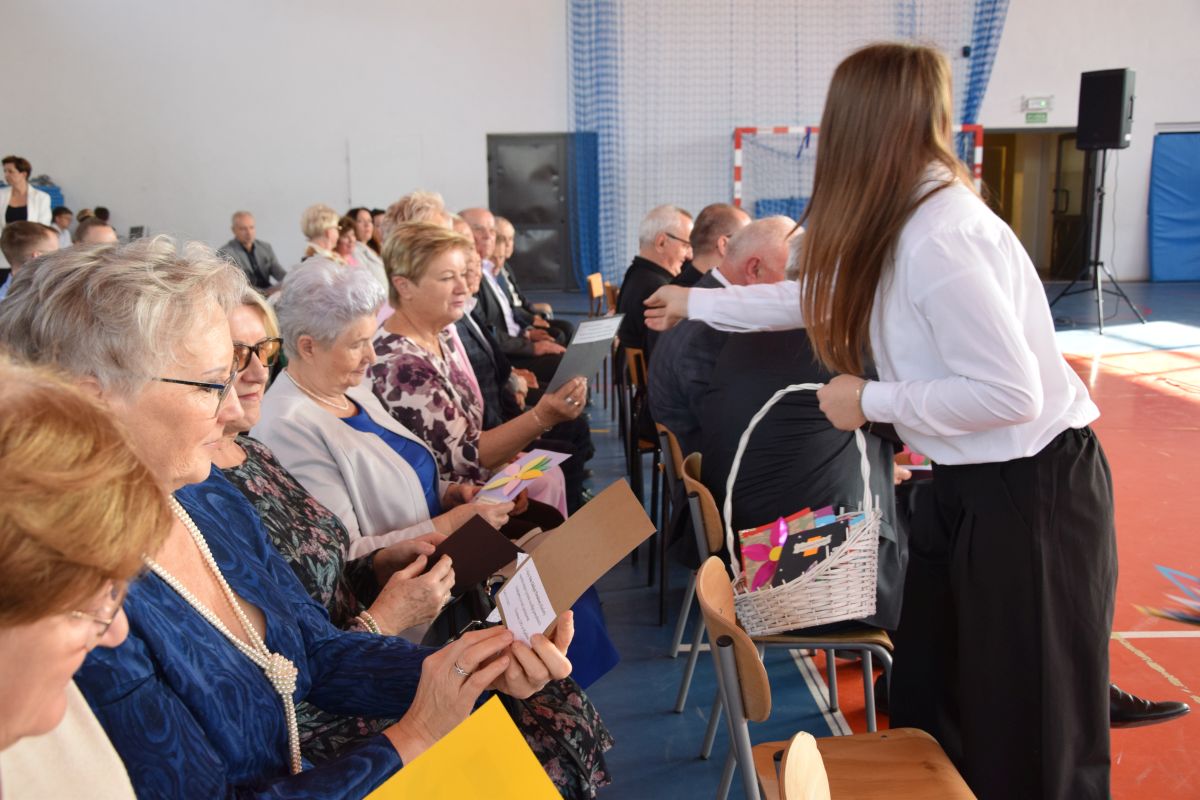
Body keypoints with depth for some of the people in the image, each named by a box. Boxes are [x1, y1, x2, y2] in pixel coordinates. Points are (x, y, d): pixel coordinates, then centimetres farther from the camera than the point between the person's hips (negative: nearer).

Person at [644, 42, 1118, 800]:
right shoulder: (904, 223, 7)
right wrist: (695, 302, 28)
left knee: (1028, 724, 7)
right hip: (975, 484, 10)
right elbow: (816, 297, 20)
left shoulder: (936, 238, -25)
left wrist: (872, 402, -16)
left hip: (1031, 489, -9)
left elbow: (1013, 392, -27)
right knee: (935, 696, 21)